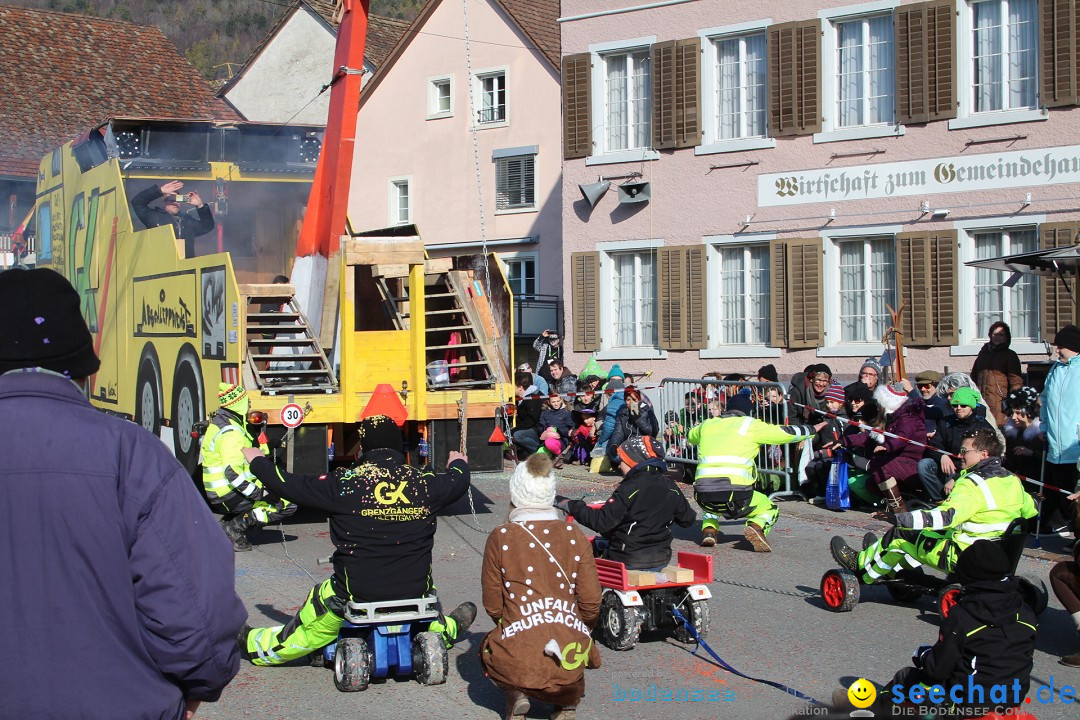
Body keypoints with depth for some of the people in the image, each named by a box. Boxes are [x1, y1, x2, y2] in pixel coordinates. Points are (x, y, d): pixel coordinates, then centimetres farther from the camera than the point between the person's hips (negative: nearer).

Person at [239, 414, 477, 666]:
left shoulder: (344, 483, -14)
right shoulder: (425, 482, -5)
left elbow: (288, 485, -3)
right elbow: (458, 482, 17)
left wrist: (258, 461, 17)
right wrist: (458, 464, 42)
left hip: (356, 594, -2)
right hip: (414, 592, 2)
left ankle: (261, 648, 43)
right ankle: (448, 629, 66)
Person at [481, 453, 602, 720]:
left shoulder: (500, 538, 1)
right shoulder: (573, 535, 5)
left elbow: (493, 606, 5)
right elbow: (591, 602, 6)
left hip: (517, 662, -2)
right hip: (570, 658, 2)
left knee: (489, 647, 34)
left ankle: (515, 697, 7)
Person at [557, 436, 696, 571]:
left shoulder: (630, 489, -18)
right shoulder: (670, 487, 1)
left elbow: (602, 522, -23)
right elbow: (688, 519, 12)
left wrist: (572, 506, -14)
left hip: (628, 562, -7)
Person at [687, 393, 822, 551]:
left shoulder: (707, 425, 18)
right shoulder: (750, 425, 8)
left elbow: (690, 436, 41)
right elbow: (788, 433, 12)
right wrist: (812, 430, 30)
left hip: (703, 495, 4)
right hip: (735, 495, -4)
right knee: (770, 509, 22)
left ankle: (709, 530, 14)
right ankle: (756, 527, -9)